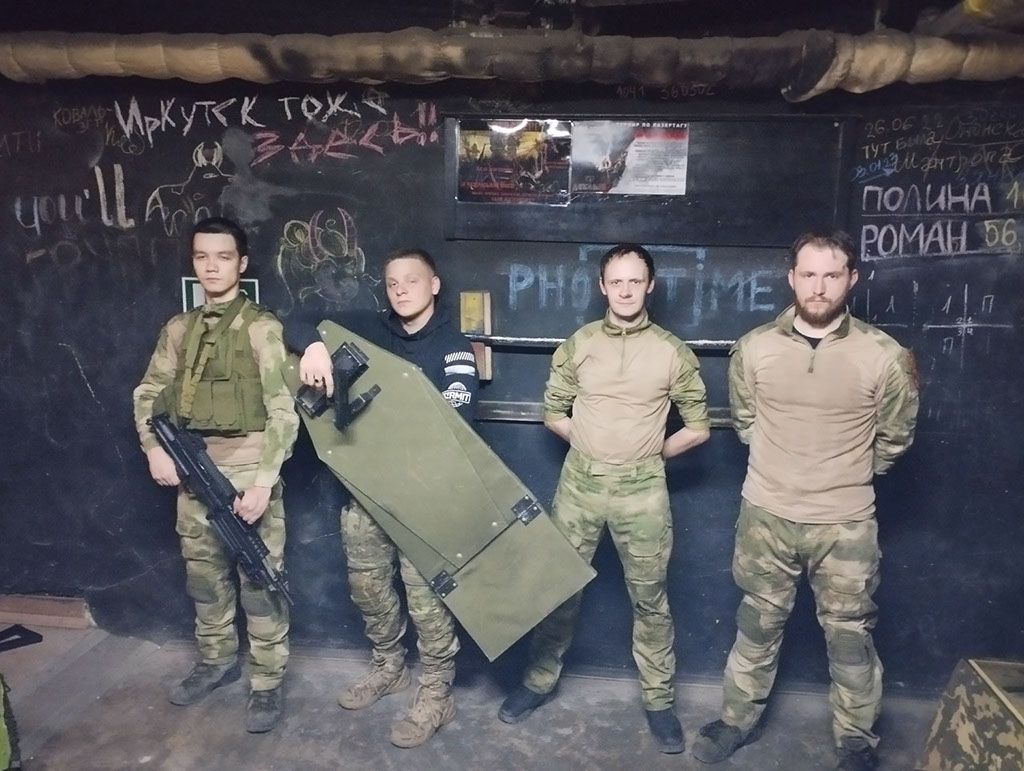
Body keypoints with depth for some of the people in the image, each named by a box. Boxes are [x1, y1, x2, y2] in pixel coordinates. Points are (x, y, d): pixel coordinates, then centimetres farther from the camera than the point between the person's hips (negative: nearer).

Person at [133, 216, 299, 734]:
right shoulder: (179, 329, 9)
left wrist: (264, 480, -19)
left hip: (248, 471, -5)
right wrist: (154, 449, -2)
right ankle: (216, 660, 38)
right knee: (204, 574, 18)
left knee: (259, 579, 2)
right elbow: (149, 394, 15)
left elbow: (283, 410, -13)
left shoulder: (261, 328, -8)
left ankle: (268, 683, 16)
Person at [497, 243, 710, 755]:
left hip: (642, 489, -1)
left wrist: (651, 454, 5)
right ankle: (540, 680, 31)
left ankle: (658, 700, 26)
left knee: (649, 599, 9)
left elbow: (698, 428, 4)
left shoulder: (672, 352, -2)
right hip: (580, 482, 2)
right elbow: (553, 413, 10)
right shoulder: (578, 345, 2)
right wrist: (590, 443, 4)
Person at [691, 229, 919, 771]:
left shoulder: (885, 357, -12)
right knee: (758, 624, 17)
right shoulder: (753, 349, -7)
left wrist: (846, 477, 11)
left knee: (849, 635, 14)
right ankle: (738, 720, 35)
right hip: (766, 514, 1)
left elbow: (893, 438, 4)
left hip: (845, 523, -1)